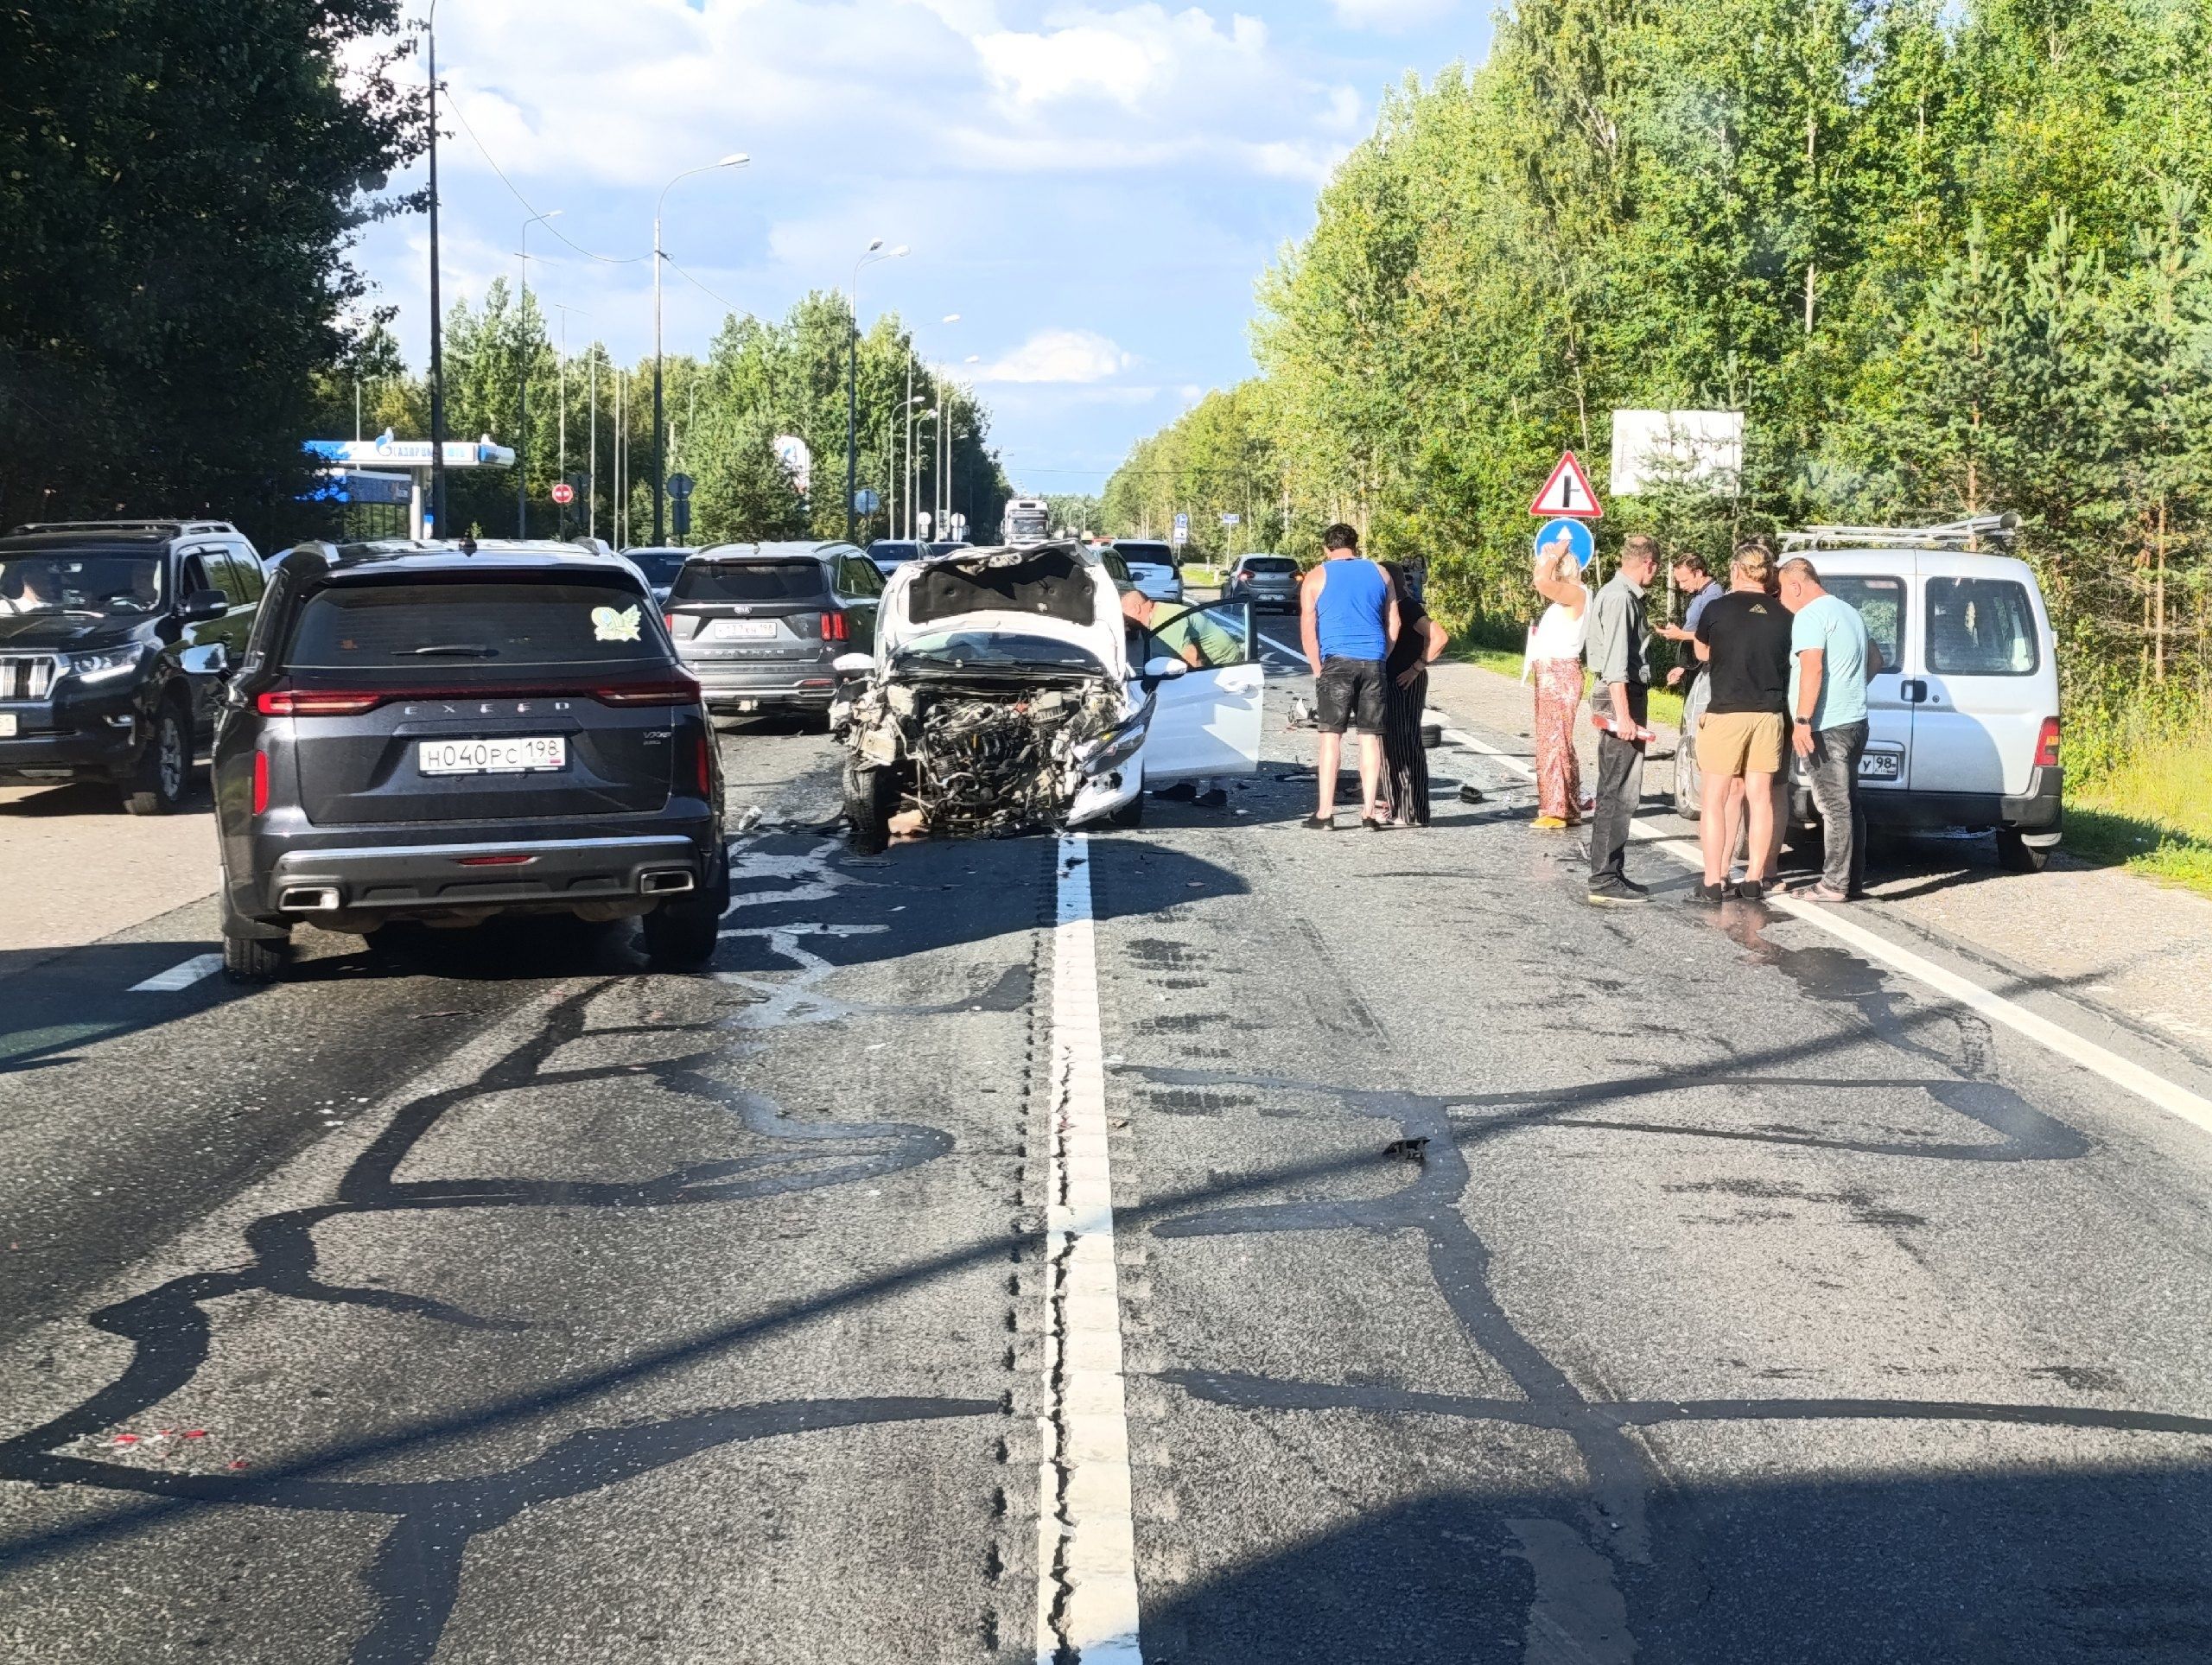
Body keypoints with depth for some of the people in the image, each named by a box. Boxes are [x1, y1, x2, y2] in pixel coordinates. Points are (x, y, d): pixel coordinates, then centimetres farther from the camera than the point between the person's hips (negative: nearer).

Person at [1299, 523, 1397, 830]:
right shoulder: (1379, 574, 14)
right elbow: (1393, 626, 13)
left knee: (1331, 735, -1)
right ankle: (1370, 812, 4)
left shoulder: (1317, 577, 5)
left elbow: (1308, 631, 0)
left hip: (1337, 661, -3)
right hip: (1373, 662, 3)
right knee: (1370, 737, 5)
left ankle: (1325, 812, -4)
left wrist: (1318, 669, 7)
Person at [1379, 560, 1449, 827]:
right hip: (1389, 684, 10)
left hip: (1406, 684, -10)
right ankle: (1398, 810, 19)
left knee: (1405, 745, -9)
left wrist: (1417, 667, -20)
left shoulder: (1407, 607, -14)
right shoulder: (1391, 608, 13)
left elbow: (1440, 637, -23)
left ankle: (1413, 813, -8)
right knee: (1392, 744, 12)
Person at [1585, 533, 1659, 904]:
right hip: (1622, 697, -11)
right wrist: (1623, 714, -25)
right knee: (1619, 793, -10)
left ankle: (1610, 874, 20)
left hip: (1627, 696, 11)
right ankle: (1605, 880, -11)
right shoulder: (1620, 598, -15)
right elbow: (1615, 661, -22)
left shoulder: (1624, 595, 16)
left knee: (1617, 793, 14)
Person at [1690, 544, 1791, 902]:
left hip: (1725, 714, -4)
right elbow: (1788, 665, 8)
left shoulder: (1717, 610, -6)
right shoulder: (1783, 616, 2)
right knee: (1760, 797, 10)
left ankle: (1714, 882, -1)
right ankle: (1755, 879, 13)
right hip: (1768, 715, 4)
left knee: (1715, 799, 2)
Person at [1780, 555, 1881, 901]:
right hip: (1855, 720, 10)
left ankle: (1835, 885, -8)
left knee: (1833, 805, -8)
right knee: (1847, 804, 13)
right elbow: (1875, 660, 29)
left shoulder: (1809, 616, -11)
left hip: (1828, 726, -10)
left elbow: (1812, 668, -22)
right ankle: (1852, 879, 17)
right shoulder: (1848, 611, 19)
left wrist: (1802, 721, -24)